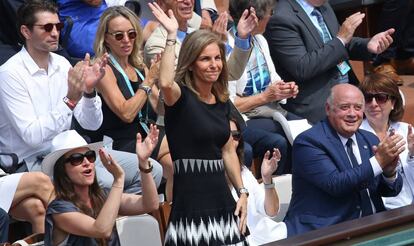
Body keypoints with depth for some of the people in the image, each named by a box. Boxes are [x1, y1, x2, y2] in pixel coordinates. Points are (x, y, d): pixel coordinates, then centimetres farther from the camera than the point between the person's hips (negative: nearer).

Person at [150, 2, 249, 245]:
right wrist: (172, 36, -26)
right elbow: (165, 83, -32)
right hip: (191, 202, -6)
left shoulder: (223, 101, 12)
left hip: (222, 199, 6)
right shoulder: (180, 96, -7)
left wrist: (243, 193, 14)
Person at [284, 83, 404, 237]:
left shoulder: (370, 140, 13)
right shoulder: (308, 142, -8)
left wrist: (389, 171, -13)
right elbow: (335, 184, -20)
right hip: (324, 230, -6)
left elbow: (391, 190, 9)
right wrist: (379, 160, -23)